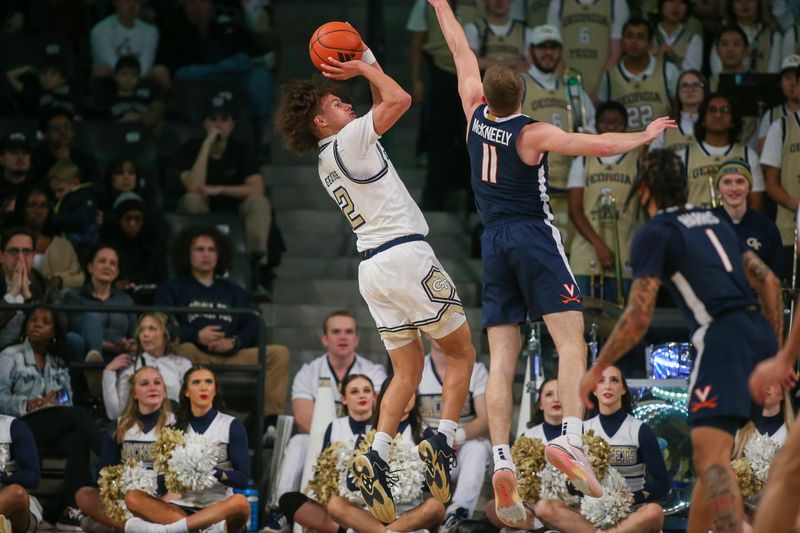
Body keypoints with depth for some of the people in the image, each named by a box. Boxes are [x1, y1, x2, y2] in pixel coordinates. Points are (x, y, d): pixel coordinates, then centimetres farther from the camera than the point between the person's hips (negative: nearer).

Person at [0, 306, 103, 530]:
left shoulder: (58, 362, 25)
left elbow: (68, 398, 13)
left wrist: (58, 399, -10)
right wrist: (29, 404, -18)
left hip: (58, 425, 4)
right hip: (24, 425, -4)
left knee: (78, 441, -33)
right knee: (79, 414, -30)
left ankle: (69, 510, -42)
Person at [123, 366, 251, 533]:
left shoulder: (232, 426, 5)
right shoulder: (176, 428, 13)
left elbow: (242, 479, -2)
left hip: (217, 509, -3)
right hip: (181, 509, 3)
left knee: (240, 502, -37)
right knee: (133, 498, -23)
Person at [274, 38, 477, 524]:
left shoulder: (327, 161, 19)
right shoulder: (349, 140, -7)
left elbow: (386, 107, 30)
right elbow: (399, 100, -13)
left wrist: (367, 62, 25)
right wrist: (365, 68, 1)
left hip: (373, 266, 8)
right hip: (407, 255, -8)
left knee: (407, 372, 10)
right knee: (461, 353, 4)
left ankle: (377, 458, -8)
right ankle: (445, 441, -13)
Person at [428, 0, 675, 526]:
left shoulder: (476, 115, 1)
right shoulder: (532, 134, -12)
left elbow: (463, 54, 14)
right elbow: (597, 145, -18)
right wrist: (644, 136, -4)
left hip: (494, 244, 5)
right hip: (535, 238, -5)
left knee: (502, 360, 1)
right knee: (572, 344, -10)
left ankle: (502, 462, -12)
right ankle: (570, 438, -31)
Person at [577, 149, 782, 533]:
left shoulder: (654, 233, 2)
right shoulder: (714, 222, 23)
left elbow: (638, 317, -4)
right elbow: (769, 282, 22)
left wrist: (596, 370, 5)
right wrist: (774, 353, 28)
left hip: (722, 338, -8)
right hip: (759, 332, 8)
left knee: (711, 460, -17)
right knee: (709, 455, 18)